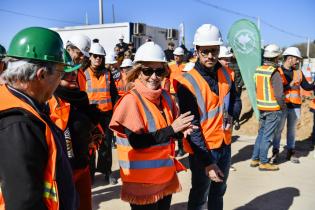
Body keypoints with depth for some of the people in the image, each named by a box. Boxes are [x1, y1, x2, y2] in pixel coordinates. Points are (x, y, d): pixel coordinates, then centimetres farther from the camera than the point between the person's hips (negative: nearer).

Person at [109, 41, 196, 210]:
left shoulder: (165, 96, 4)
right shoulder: (131, 100, -17)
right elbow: (137, 142, -23)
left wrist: (181, 130, -9)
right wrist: (171, 129, -24)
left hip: (166, 175, 7)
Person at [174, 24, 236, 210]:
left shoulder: (227, 74, -1)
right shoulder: (187, 82, -19)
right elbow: (192, 126, -21)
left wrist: (231, 116, -3)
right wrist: (207, 161, -24)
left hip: (225, 144, 6)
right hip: (202, 149, -5)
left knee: (219, 191, 25)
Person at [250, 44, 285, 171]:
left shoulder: (258, 70, 2)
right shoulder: (274, 73, -18)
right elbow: (279, 94, -19)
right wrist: (283, 107, -5)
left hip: (261, 108, 7)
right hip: (274, 109, -6)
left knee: (261, 133, 18)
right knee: (267, 136, 3)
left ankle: (255, 159, 24)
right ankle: (263, 163, 13)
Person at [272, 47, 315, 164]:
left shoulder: (298, 72, 10)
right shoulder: (278, 71, -6)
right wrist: (290, 85, -20)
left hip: (295, 106, 5)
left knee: (292, 129, 13)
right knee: (278, 129, 3)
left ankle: (291, 152, 23)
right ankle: (275, 152, 14)